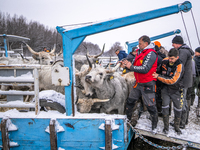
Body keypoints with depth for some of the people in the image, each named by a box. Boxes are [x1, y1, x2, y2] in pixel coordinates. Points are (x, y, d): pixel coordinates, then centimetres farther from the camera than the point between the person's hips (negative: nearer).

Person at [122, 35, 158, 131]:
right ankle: (127, 119, 30)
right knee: (130, 101, 14)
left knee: (150, 105, 0)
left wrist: (131, 66, -20)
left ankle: (155, 124, 16)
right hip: (138, 83, 8)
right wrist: (127, 64, -5)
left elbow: (145, 69, -25)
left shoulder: (151, 54, -17)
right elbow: (136, 65, 13)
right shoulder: (140, 52, 11)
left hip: (147, 84, -8)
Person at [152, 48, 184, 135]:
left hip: (176, 90, -2)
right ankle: (166, 126, 9)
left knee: (178, 108, 6)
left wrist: (158, 76, -25)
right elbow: (159, 71, 17)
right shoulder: (164, 61, -6)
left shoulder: (179, 66, -20)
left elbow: (173, 80, -27)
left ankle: (176, 126, 27)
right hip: (165, 88, 2)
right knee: (165, 106, -7)